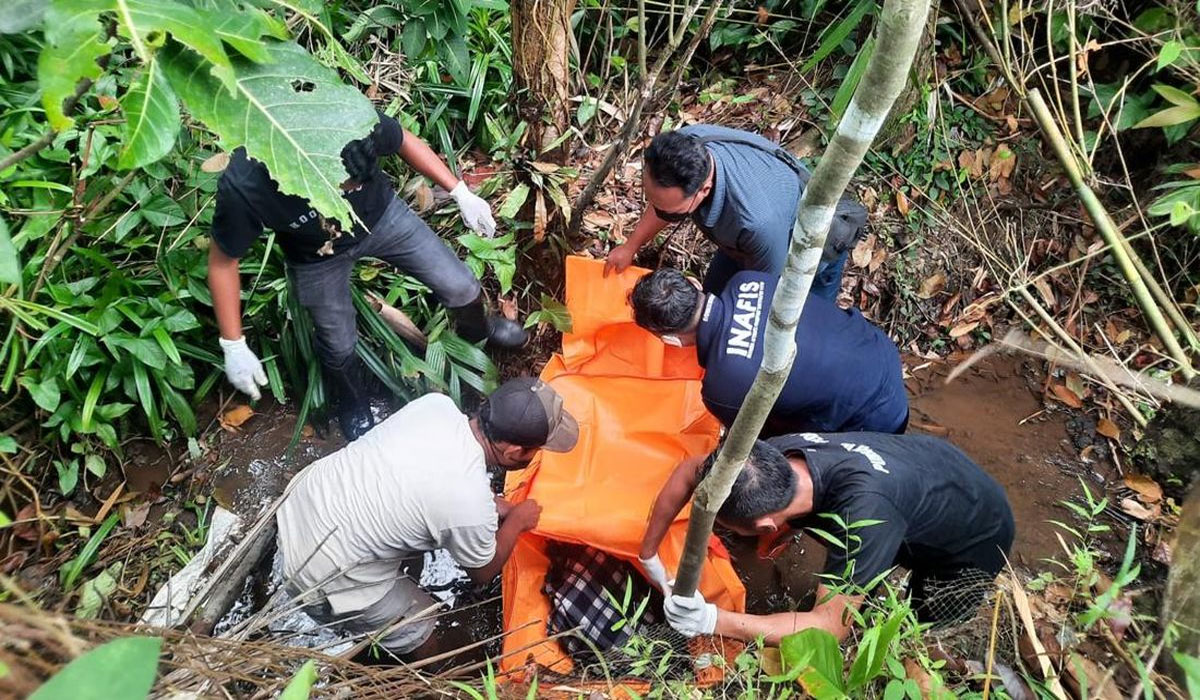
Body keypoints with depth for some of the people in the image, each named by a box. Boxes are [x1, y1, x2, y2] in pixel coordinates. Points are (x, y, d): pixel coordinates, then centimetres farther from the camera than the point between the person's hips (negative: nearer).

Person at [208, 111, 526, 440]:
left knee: (462, 288, 5)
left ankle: (478, 330, 44)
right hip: (316, 257, -1)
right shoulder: (243, 187, -40)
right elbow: (223, 260, -21)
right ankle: (353, 406, 50)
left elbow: (404, 141, -12)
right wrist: (233, 347, -18)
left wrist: (461, 192, -10)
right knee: (340, 346, 14)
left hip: (381, 215, 2)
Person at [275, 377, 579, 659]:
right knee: (416, 634, 15)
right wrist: (516, 521, 9)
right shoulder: (472, 508, -28)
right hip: (322, 575, -6)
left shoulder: (436, 403, -12)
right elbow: (482, 572, -5)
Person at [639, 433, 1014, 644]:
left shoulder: (863, 513, -47)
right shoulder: (774, 455, -29)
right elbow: (688, 472, -13)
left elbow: (830, 627, -38)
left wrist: (714, 621, -43)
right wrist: (648, 554, -9)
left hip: (976, 537, -5)